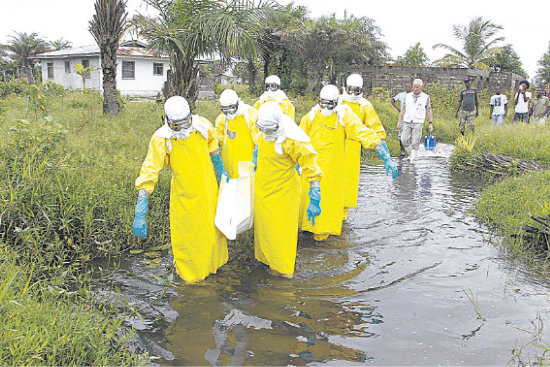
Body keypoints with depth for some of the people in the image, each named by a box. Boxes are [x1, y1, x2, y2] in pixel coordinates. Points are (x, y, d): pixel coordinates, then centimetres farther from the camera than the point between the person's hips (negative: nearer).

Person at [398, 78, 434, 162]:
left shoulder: (426, 97, 1)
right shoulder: (408, 96, 8)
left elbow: (429, 111, 4)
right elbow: (403, 109, 13)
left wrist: (431, 123, -2)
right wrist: (399, 121, 9)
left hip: (418, 123, -3)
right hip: (407, 122, 3)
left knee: (415, 142, -5)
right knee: (404, 140, -4)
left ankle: (412, 160, 0)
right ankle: (410, 154, 19)